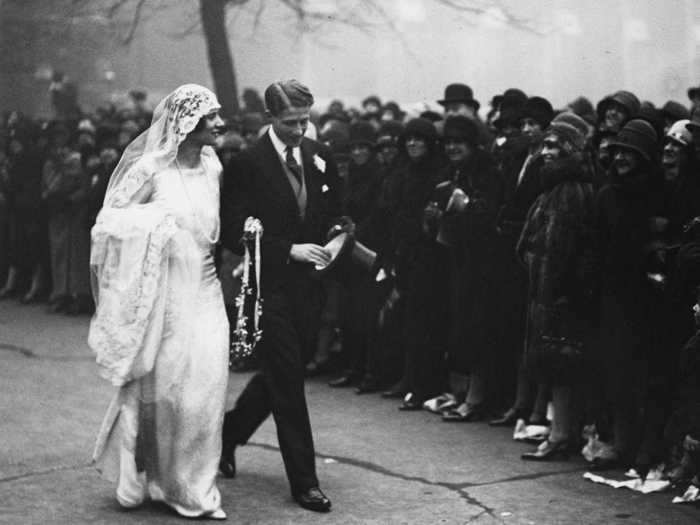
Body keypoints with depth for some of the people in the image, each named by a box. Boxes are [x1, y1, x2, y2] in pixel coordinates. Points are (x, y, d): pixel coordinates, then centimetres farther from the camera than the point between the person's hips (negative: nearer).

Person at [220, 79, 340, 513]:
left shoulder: (320, 157, 6)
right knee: (288, 383, -2)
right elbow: (234, 234, -13)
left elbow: (334, 212, 20)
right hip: (270, 286, -6)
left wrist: (334, 239, 0)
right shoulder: (247, 164, -11)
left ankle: (229, 434, 40)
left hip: (309, 284, 6)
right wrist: (289, 250, -19)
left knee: (281, 376, 16)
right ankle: (304, 481, 6)